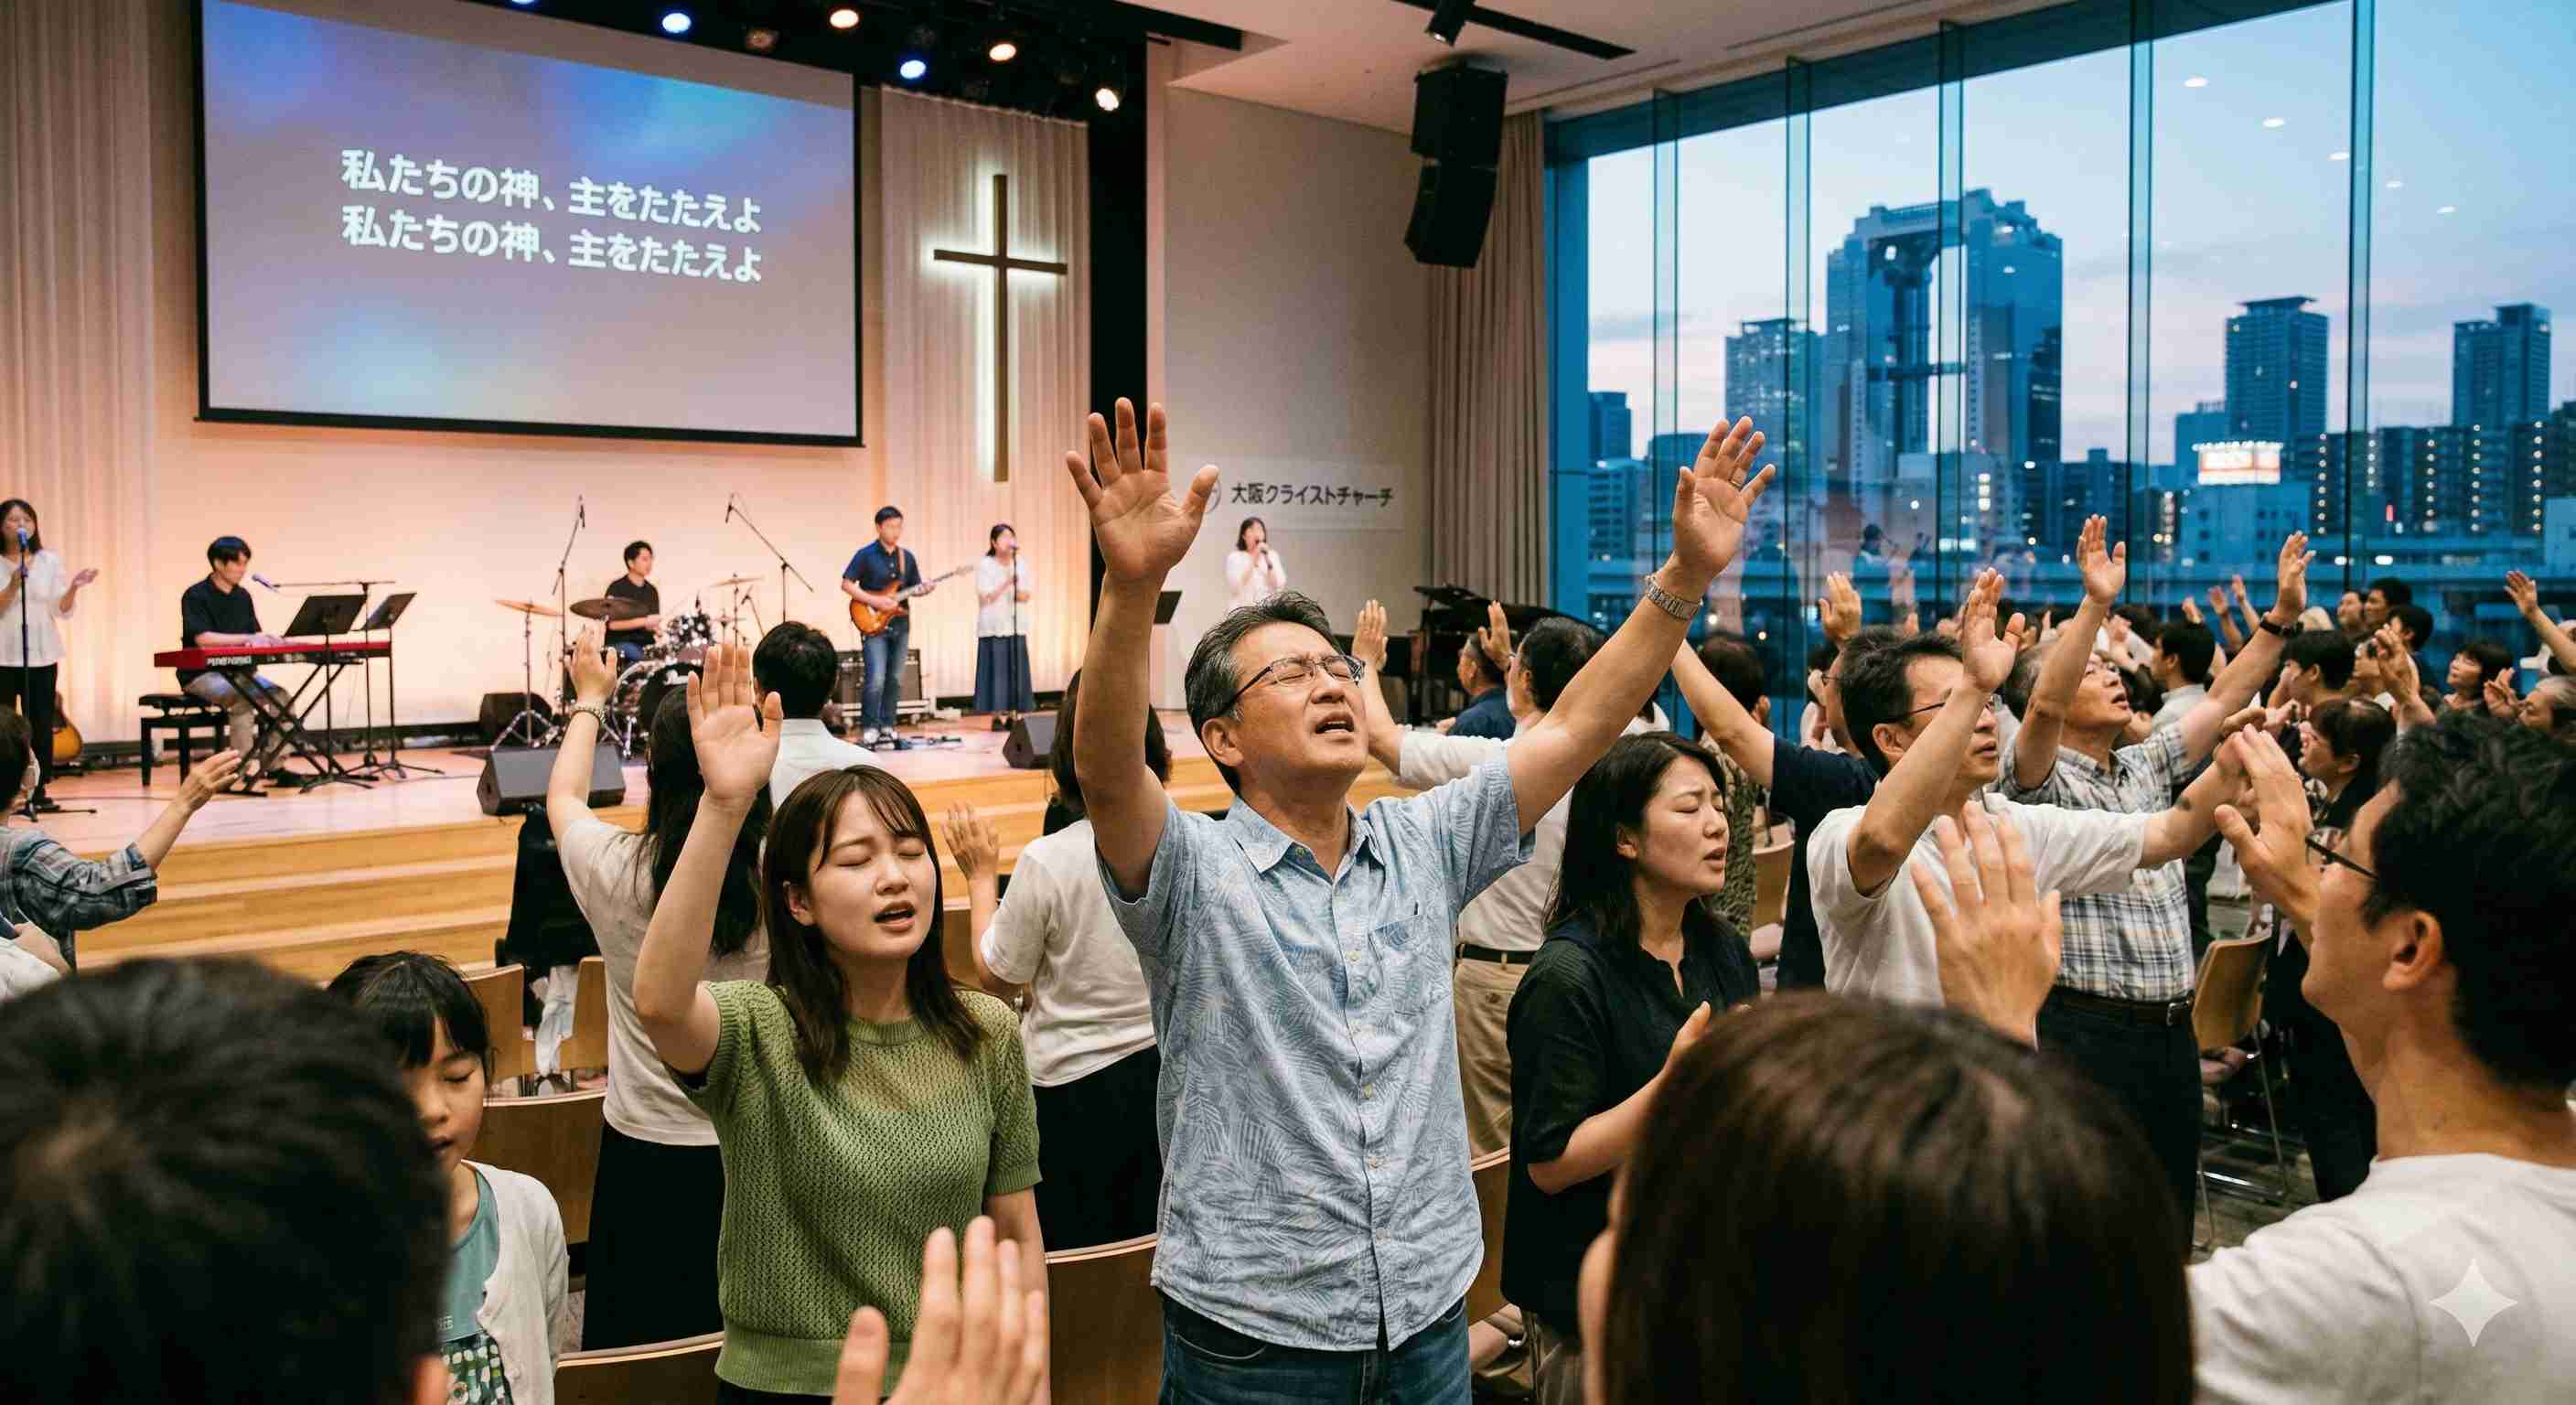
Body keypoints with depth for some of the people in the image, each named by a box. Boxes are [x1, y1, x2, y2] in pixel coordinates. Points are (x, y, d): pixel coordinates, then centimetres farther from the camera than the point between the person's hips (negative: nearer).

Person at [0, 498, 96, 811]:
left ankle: (39, 791, 9)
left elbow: (62, 611, 2)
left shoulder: (50, 561, 6)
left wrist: (73, 588, -15)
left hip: (42, 655, 2)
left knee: (41, 724, 2)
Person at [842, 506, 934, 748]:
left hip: (900, 624, 6)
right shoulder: (865, 555, -6)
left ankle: (887, 725, 17)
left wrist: (924, 589, -8)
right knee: (876, 679, -14)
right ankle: (869, 727, -4)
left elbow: (914, 588, 15)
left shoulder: (907, 557, 10)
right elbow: (846, 584, -8)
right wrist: (874, 601, -17)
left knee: (895, 680, 7)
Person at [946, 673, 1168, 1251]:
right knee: (1156, 1240, 19)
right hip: (1168, 1068, 4)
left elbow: (999, 975, -5)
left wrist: (981, 875, 5)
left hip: (1074, 1080, -3)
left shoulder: (1047, 862, -20)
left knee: (1077, 1253, 13)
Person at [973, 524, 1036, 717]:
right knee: (996, 671, -5)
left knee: (1016, 670, 3)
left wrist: (1018, 591, -15)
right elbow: (985, 598, -11)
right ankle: (996, 715, -1)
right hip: (994, 627, -4)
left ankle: (1014, 712, 9)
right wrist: (1006, 582, -21)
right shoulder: (985, 565, -3)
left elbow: (1026, 596, 7)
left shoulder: (1021, 564, 9)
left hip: (1016, 626, 4)